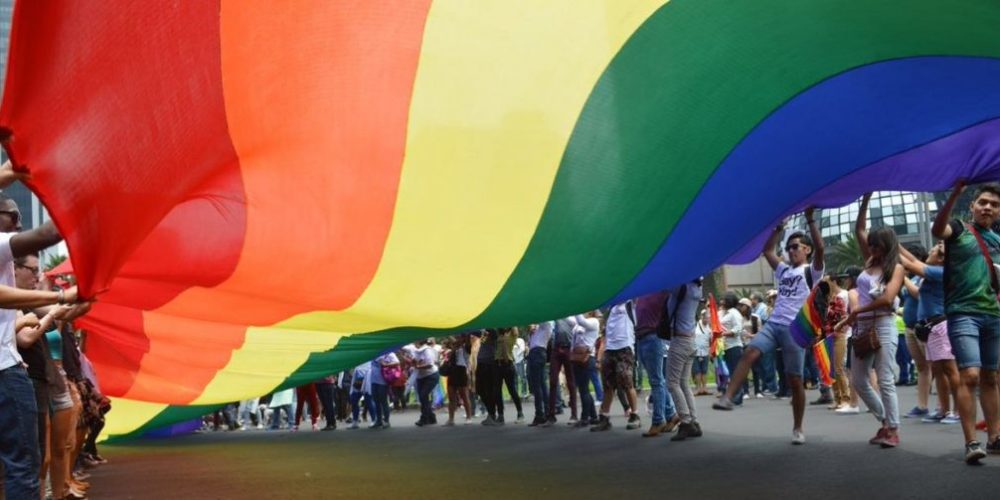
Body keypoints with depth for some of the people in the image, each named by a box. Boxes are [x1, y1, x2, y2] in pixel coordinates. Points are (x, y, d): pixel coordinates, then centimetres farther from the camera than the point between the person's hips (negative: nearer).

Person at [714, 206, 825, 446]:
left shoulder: (811, 271, 2)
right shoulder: (784, 270, 21)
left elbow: (820, 248, -14)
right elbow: (767, 250, 27)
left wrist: (810, 219, -14)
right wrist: (780, 226, 22)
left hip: (795, 329, -5)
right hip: (773, 324, 5)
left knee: (795, 380, 0)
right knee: (749, 353, -21)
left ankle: (798, 429, 11)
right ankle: (728, 397, -29)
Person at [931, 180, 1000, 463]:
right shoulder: (959, 229, -1)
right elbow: (937, 230, -26)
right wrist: (955, 194, -38)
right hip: (963, 313, -6)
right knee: (970, 375, -16)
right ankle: (971, 442, -15)